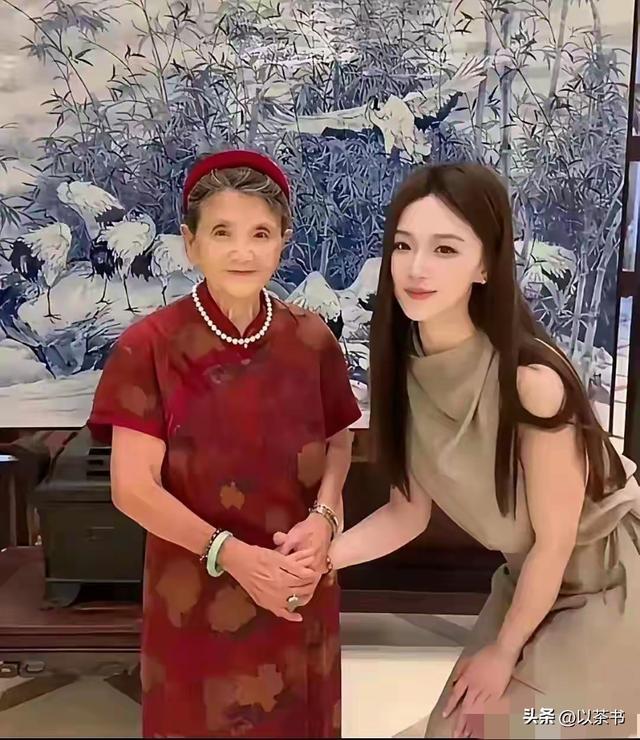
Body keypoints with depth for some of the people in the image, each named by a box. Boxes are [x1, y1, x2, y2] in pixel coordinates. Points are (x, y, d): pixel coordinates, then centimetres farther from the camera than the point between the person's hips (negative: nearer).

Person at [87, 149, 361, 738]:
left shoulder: (312, 339, -5)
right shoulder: (149, 346, -14)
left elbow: (339, 443, 5)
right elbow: (132, 486, -15)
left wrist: (322, 518, -13)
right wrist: (230, 554, -24)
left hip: (301, 584, 3)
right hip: (198, 591, -2)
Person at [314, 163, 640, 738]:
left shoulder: (532, 379, -34)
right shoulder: (404, 367, -15)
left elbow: (554, 541, -21)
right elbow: (409, 511, -6)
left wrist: (503, 652, -8)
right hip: (527, 574, 5)